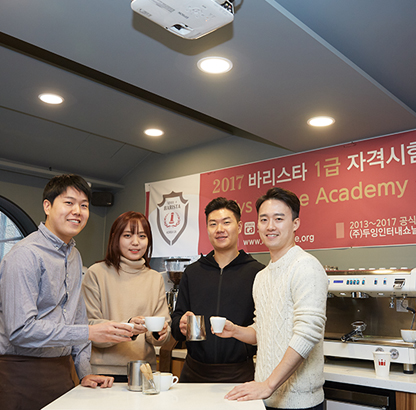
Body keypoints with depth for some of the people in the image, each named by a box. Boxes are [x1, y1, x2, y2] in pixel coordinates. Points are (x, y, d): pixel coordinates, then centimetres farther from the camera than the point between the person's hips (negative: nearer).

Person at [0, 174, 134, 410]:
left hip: (61, 370, 7)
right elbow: (21, 330, -23)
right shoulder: (26, 254, -17)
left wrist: (85, 372, 9)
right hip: (22, 371, -7)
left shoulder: (74, 256, 11)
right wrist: (90, 333, -23)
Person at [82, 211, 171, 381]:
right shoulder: (97, 273, -5)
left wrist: (160, 332, -15)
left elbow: (165, 323, 8)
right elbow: (89, 326, -9)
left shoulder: (156, 278, 10)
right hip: (104, 371, -3)